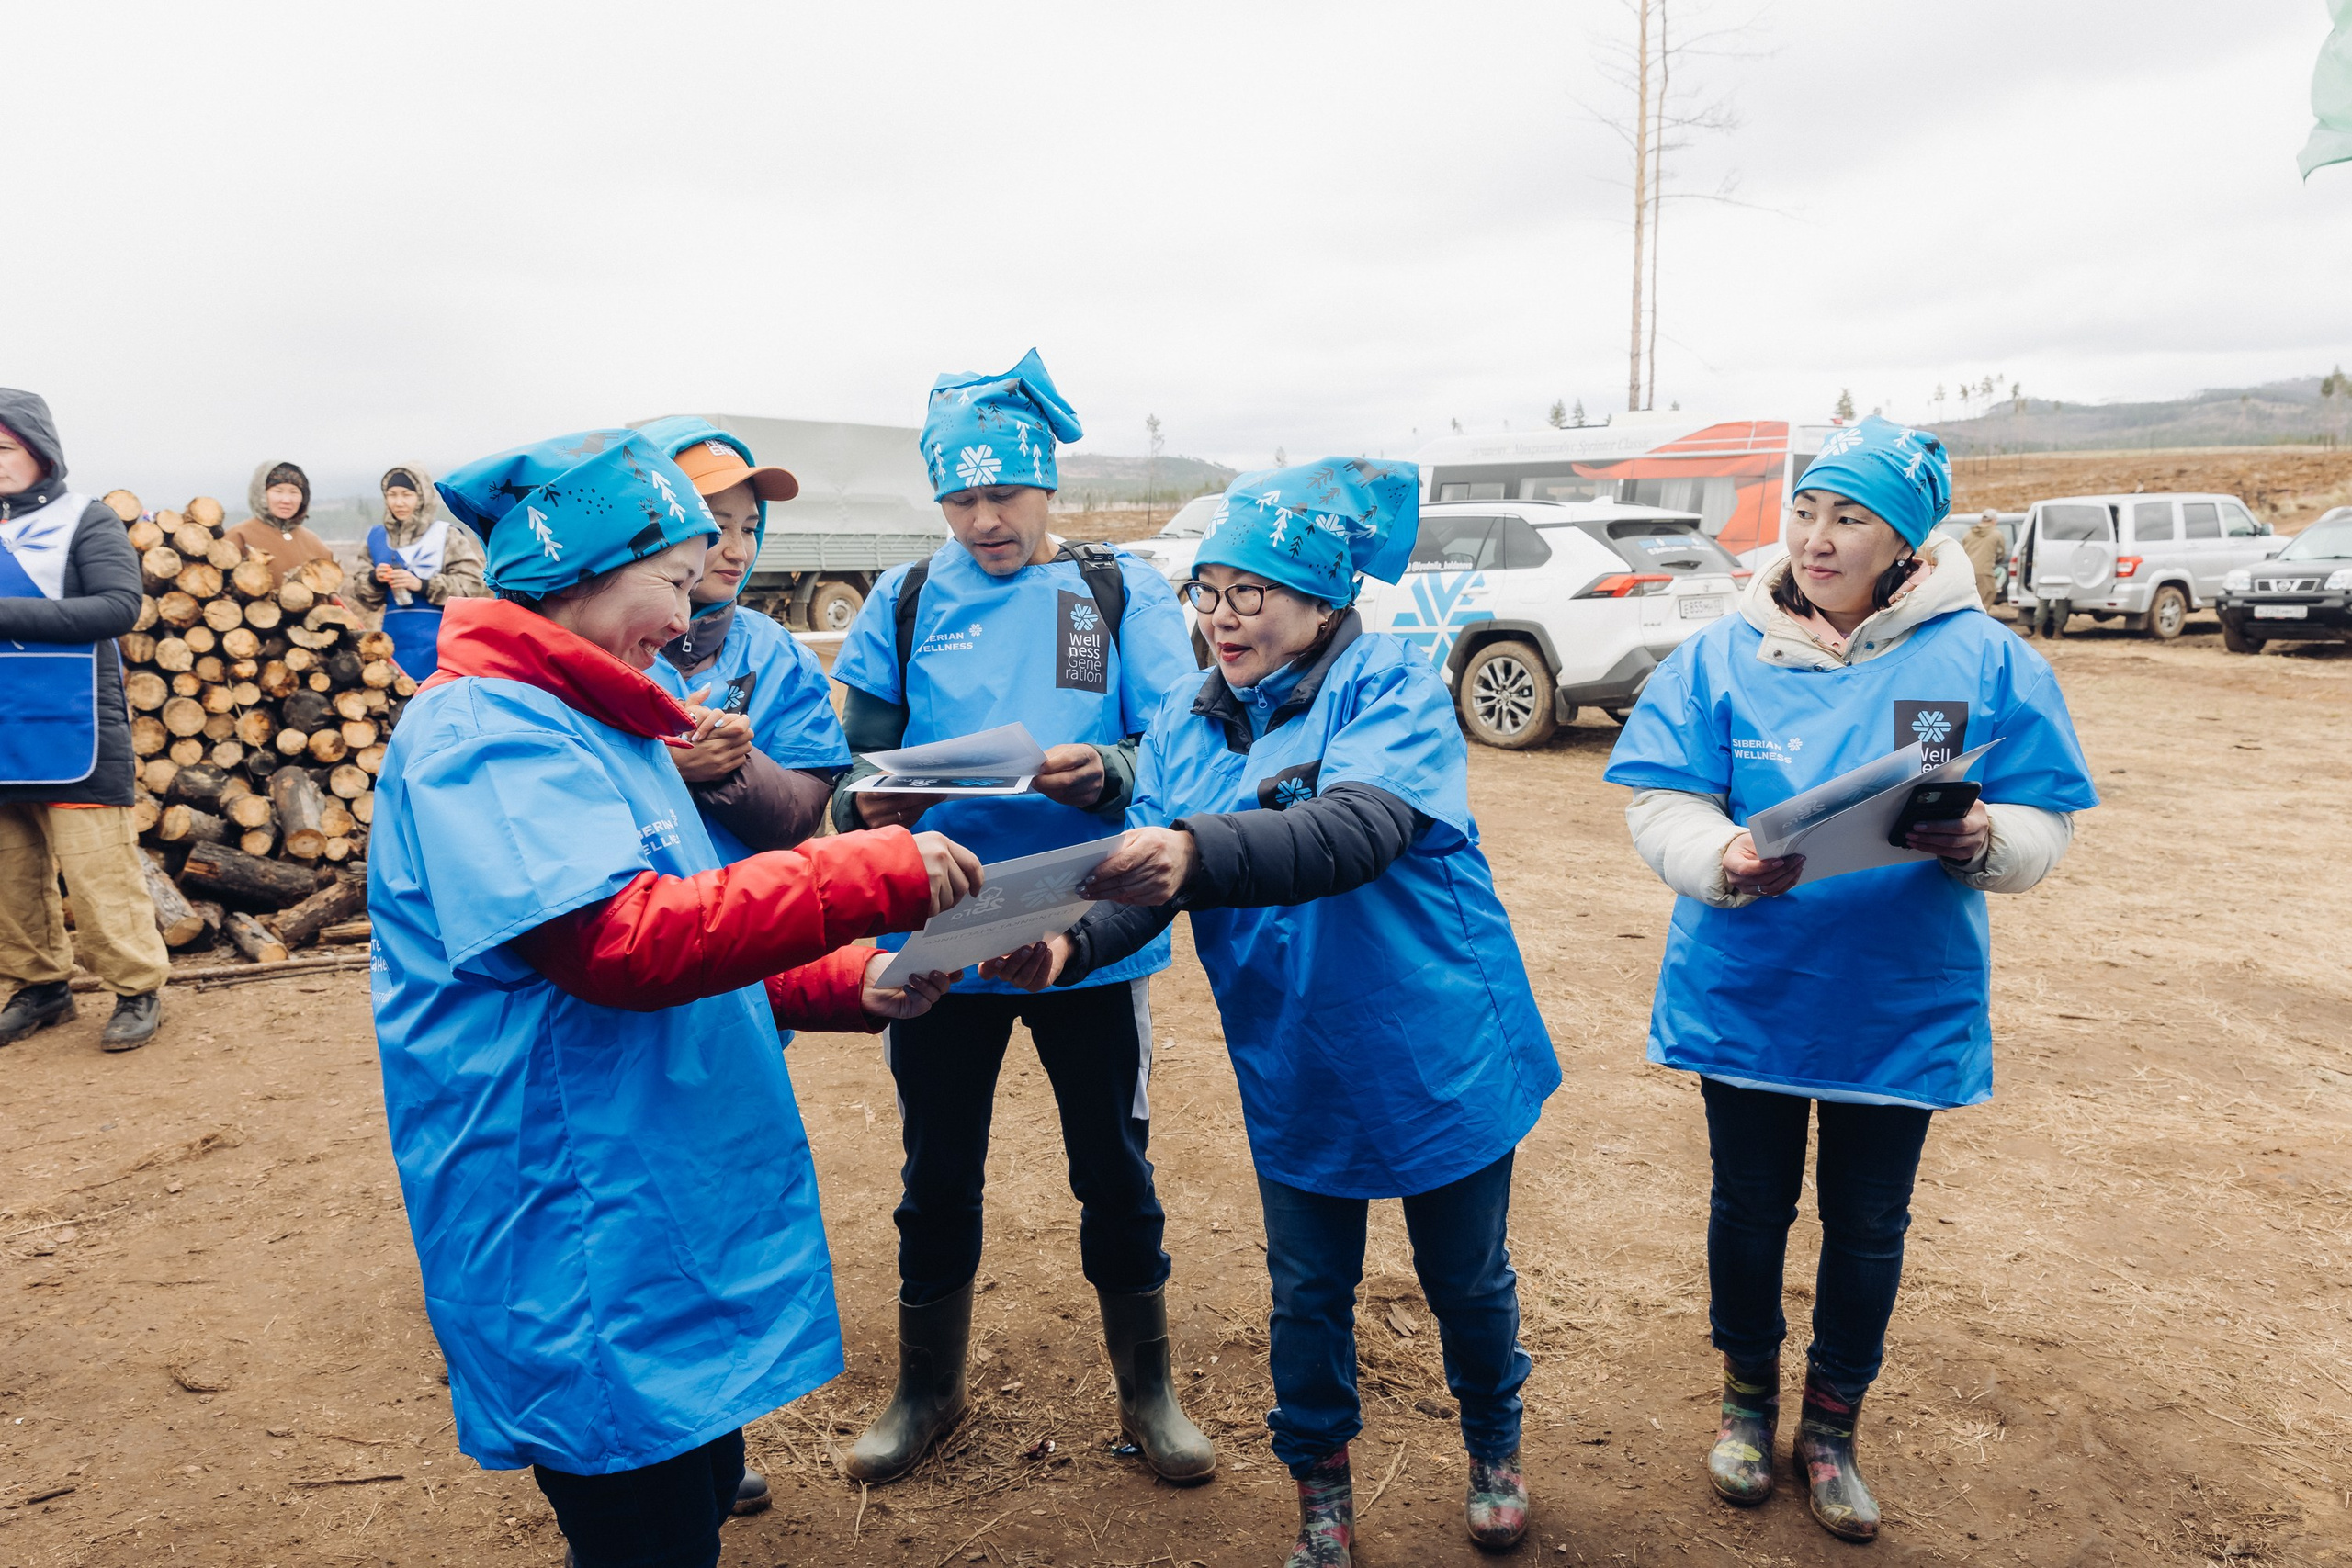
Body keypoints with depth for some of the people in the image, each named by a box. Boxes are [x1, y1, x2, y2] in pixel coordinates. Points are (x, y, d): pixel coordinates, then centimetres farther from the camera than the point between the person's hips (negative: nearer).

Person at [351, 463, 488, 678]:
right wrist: (374, 579, -5)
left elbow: (473, 585, -9)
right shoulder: (377, 537, 14)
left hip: (436, 642, -4)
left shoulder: (446, 535, -1)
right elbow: (363, 596, 17)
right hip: (395, 638, 4)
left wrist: (422, 585, -17)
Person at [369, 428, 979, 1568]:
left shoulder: (595, 725, 16)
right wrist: (870, 877, -25)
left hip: (677, 1225, 10)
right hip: (586, 1263, -10)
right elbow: (624, 941, -27)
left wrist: (848, 987, 4)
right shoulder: (485, 733, -16)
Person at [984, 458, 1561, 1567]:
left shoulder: (1392, 689, -18)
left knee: (1465, 1279, 17)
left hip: (1439, 1059, -3)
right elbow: (1145, 883, -11)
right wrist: (1069, 943, -33)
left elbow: (1354, 832, -37)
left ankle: (1494, 1449, 47)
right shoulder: (1185, 721, -1)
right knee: (1307, 1291, 15)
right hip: (1293, 1075, 3)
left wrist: (1196, 853, -53)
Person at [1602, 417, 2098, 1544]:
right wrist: (1725, 858, -31)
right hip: (1745, 995, 0)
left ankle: (1833, 1423, 39)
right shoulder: (1723, 655, -5)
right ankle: (1749, 1394, 42)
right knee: (1750, 1205, 16)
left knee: (1868, 1223, 15)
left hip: (1904, 1010, 0)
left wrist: (1984, 841, -28)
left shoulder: (1983, 660, -5)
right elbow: (1659, 803, -10)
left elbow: (2047, 822, -5)